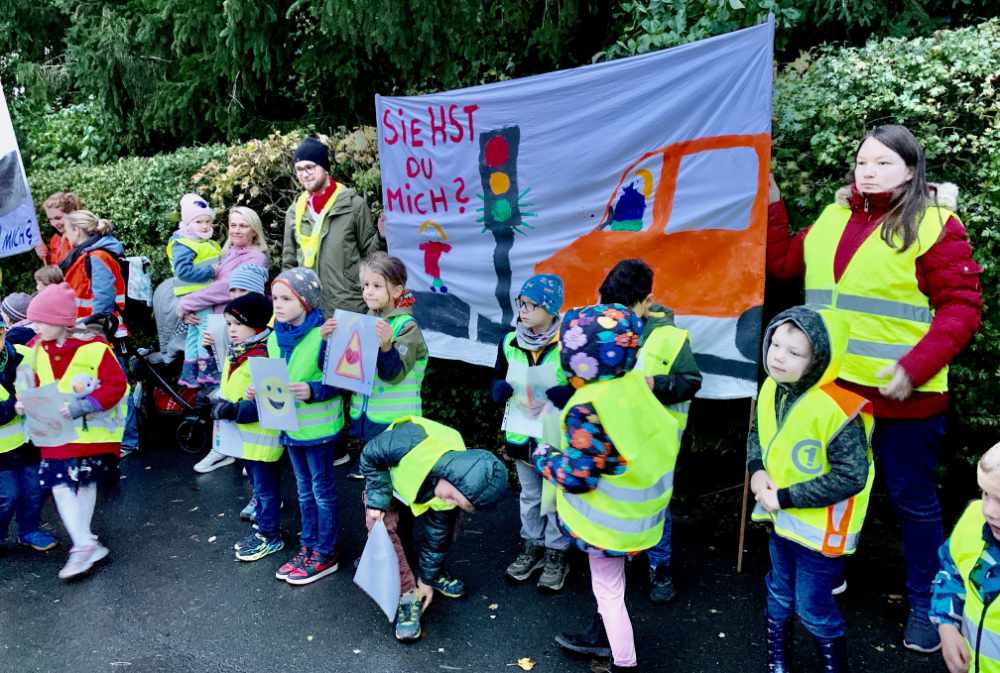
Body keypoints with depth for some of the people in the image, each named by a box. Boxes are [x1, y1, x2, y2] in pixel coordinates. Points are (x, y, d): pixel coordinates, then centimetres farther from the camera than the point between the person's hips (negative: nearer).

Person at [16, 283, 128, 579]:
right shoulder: (36, 349, 0)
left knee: (86, 482, 11)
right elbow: (35, 384, 13)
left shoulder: (93, 347, -19)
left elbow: (117, 385, -19)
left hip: (91, 429, -4)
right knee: (60, 484, -6)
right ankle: (85, 544, -1)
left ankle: (83, 540, 22)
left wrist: (84, 405, -25)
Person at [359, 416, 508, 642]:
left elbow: (436, 536, -16)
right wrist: (377, 502, -30)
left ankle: (425, 573, 21)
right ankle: (407, 596, -14)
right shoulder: (412, 443, -48)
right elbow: (370, 456, -28)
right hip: (384, 482, -3)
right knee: (384, 527, -25)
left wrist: (427, 580, -7)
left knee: (445, 526, -8)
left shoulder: (455, 491, -31)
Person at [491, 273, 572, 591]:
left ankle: (557, 553, 31)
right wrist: (504, 389, -16)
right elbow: (497, 383, 6)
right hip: (521, 433, 5)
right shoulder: (510, 342, -3)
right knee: (529, 496, 21)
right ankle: (532, 546, 39)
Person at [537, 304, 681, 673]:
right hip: (637, 508, 8)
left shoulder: (587, 410, -31)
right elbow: (665, 437, 5)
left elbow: (578, 477, -28)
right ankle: (601, 636, 49)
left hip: (609, 520, -8)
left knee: (608, 591, 12)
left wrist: (542, 456, -10)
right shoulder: (636, 384, -8)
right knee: (609, 584, 28)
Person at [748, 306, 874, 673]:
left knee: (815, 609, 9)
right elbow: (757, 433, 12)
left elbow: (850, 478, -25)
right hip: (782, 520, 7)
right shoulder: (771, 390, -5)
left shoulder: (838, 409, -28)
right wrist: (756, 471, -8)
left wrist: (785, 497, -22)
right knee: (779, 595, 24)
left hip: (820, 529, -7)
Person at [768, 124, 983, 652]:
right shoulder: (833, 217, 9)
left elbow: (961, 308, -12)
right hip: (833, 385, 5)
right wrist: (771, 206, 14)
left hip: (901, 394, -5)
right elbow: (784, 264, 20)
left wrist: (915, 367, -23)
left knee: (912, 500, 10)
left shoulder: (933, 224, -8)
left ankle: (925, 604, 28)